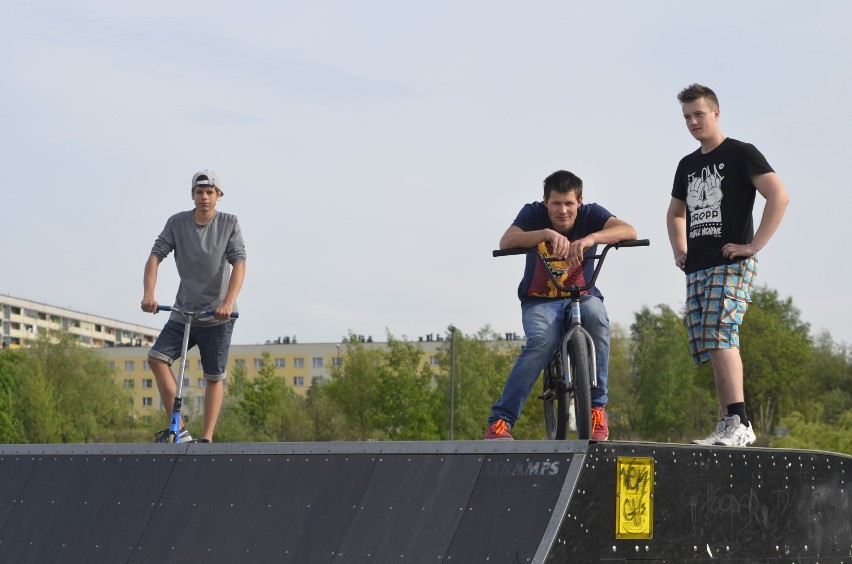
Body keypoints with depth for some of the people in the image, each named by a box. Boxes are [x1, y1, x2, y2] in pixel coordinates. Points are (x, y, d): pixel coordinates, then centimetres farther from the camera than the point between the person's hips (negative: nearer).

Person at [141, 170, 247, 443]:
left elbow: (239, 263, -15)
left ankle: (207, 438, 7)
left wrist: (228, 303, -30)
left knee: (214, 377, 0)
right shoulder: (177, 223, -1)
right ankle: (179, 429, -13)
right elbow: (156, 256, -8)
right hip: (183, 312, 2)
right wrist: (148, 294, -25)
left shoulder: (229, 224, -5)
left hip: (218, 316, -2)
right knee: (157, 358, -16)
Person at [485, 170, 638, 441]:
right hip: (540, 301, -1)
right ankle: (499, 420, -25)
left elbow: (629, 231, -27)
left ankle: (596, 407, -22)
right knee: (542, 341, -32)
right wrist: (547, 233, -44)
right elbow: (506, 242, -29)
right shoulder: (533, 213, -10)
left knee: (596, 317, -34)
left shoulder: (590, 215, -9)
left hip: (581, 296, 1)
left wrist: (590, 238, -45)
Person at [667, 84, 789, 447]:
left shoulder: (740, 154, -1)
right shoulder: (687, 165, 20)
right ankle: (730, 428, 5)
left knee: (719, 334, -23)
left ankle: (738, 423, -27)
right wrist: (679, 250, 21)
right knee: (710, 345, 3)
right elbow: (675, 212, 37)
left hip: (732, 264, -8)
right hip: (697, 268, 8)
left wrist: (754, 245, -16)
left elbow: (779, 196, -12)